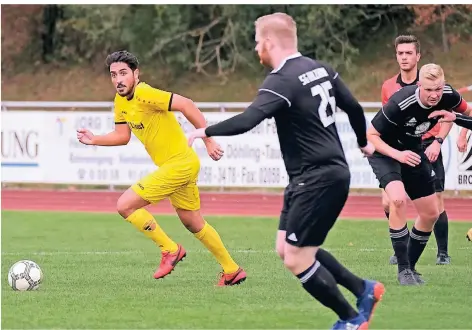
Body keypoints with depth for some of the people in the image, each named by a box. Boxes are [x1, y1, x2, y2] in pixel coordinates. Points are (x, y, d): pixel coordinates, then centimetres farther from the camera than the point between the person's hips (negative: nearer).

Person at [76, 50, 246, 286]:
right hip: (183, 164, 10)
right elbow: (122, 136, 16)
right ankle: (232, 271, 32)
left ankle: (170, 250, 1)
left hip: (178, 165, -10)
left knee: (125, 205, -11)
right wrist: (94, 140, 2)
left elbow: (186, 105, -25)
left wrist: (208, 141, -26)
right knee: (193, 224, 20)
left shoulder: (144, 94, -21)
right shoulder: (121, 101, 7)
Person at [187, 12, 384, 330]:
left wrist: (204, 132, -22)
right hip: (331, 172, 9)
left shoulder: (282, 81, -18)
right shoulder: (321, 69, 9)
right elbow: (354, 107, 18)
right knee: (287, 248, 15)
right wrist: (364, 143, 36)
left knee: (297, 260, -4)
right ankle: (364, 289, 17)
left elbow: (248, 120, -31)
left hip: (317, 179, -9)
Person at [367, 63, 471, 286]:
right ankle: (403, 270, -22)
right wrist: (397, 154, -37)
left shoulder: (448, 96, -19)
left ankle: (411, 266, 25)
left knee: (431, 214, 6)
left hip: (412, 151, 6)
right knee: (398, 198, -31)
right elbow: (371, 136, -24)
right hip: (384, 151, -6)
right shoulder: (399, 105, -35)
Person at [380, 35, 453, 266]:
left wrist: (437, 141, -17)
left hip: (427, 149, -3)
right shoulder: (388, 87, 5)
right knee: (388, 202, -7)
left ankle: (443, 253, 9)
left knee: (436, 203, -7)